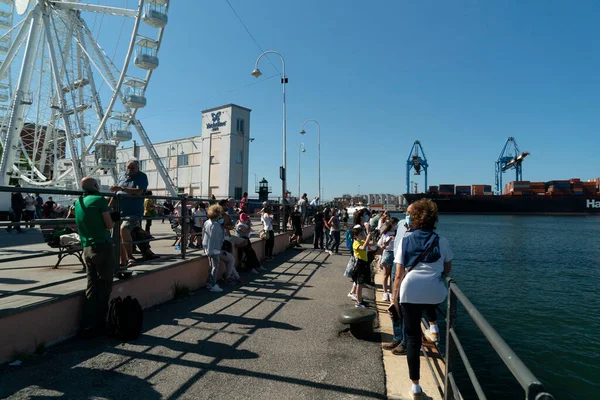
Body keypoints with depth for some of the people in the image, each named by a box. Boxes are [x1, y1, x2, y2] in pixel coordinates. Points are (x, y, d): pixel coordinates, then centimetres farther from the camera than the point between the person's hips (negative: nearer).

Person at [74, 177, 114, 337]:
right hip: (102, 247, -7)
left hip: (87, 248, 7)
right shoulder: (100, 200, -8)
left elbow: (79, 227, 22)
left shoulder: (78, 202, 13)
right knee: (104, 286, 2)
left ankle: (89, 325, 12)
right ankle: (100, 324, 6)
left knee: (92, 285, 11)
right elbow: (109, 225, -8)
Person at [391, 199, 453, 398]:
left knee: (413, 338, 12)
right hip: (435, 294, 1)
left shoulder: (405, 241, 2)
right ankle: (433, 327, 30)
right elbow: (448, 270, 13)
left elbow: (399, 274, 0)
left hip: (409, 294, -1)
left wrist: (394, 297, 8)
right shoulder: (441, 241, 3)